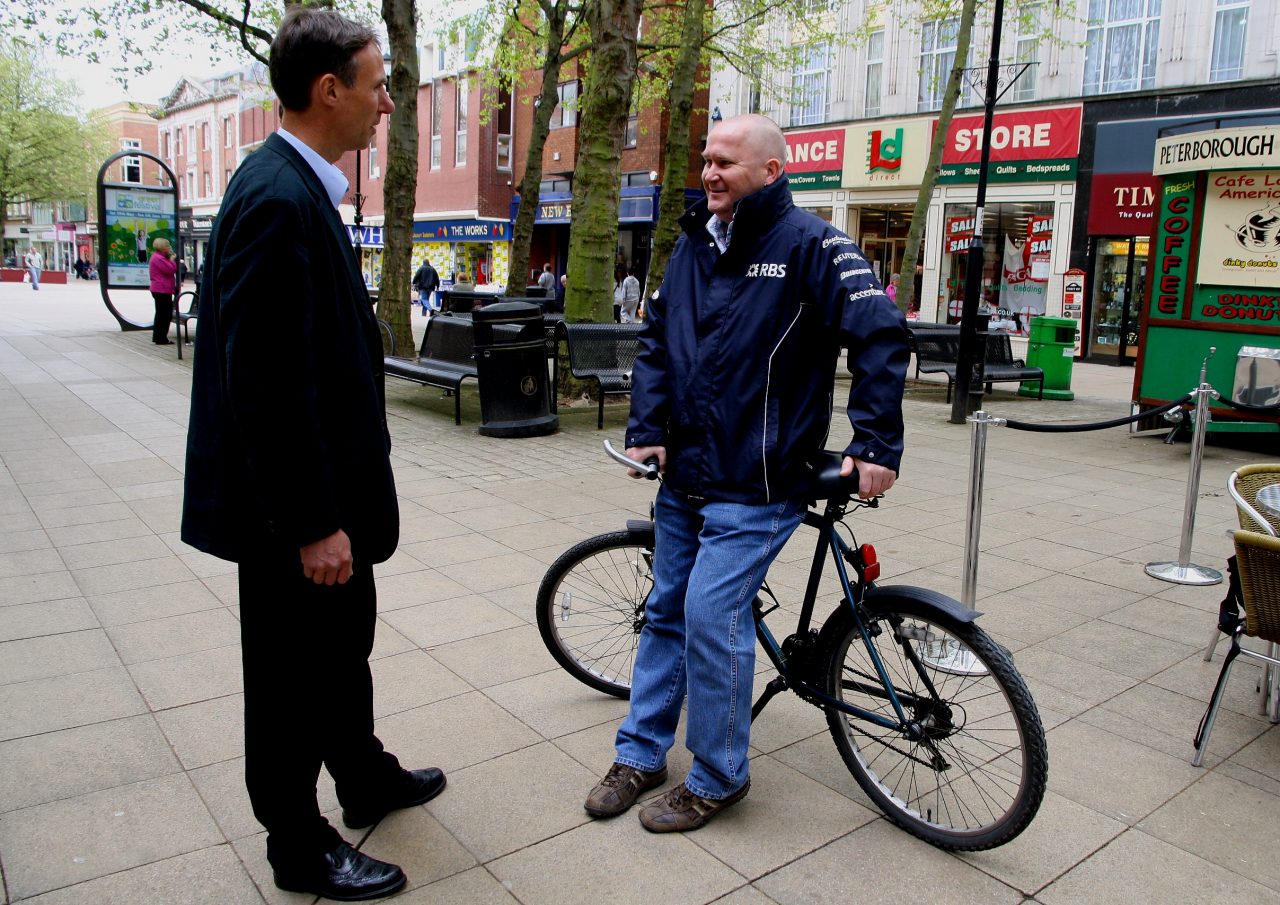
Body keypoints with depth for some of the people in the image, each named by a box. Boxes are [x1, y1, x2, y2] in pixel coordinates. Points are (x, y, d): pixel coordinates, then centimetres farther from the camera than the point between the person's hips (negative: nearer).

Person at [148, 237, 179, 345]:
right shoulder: (158, 258, -16)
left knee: (161, 314, 17)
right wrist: (172, 259, -8)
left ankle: (157, 337, 25)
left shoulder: (159, 257, 19)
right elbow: (170, 270, -20)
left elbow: (169, 271, 23)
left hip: (162, 290, 11)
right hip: (162, 290, -11)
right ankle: (161, 339, -6)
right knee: (164, 314, -8)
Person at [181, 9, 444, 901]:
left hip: (325, 487, 10)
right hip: (292, 503, -10)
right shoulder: (278, 198, -22)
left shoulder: (300, 187, 10)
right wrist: (313, 522, -23)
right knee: (292, 671, 8)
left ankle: (366, 776, 45)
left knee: (344, 642, 24)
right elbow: (268, 378, -26)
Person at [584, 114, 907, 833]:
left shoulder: (810, 244, -10)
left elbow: (882, 336, -15)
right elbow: (656, 343, 14)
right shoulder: (693, 245, 11)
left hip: (756, 483, -7)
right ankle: (640, 755, 28)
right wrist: (647, 431, 3)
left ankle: (719, 777, 12)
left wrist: (877, 447, -18)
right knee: (666, 612, 13)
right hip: (684, 476, 7)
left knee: (712, 618, -9)